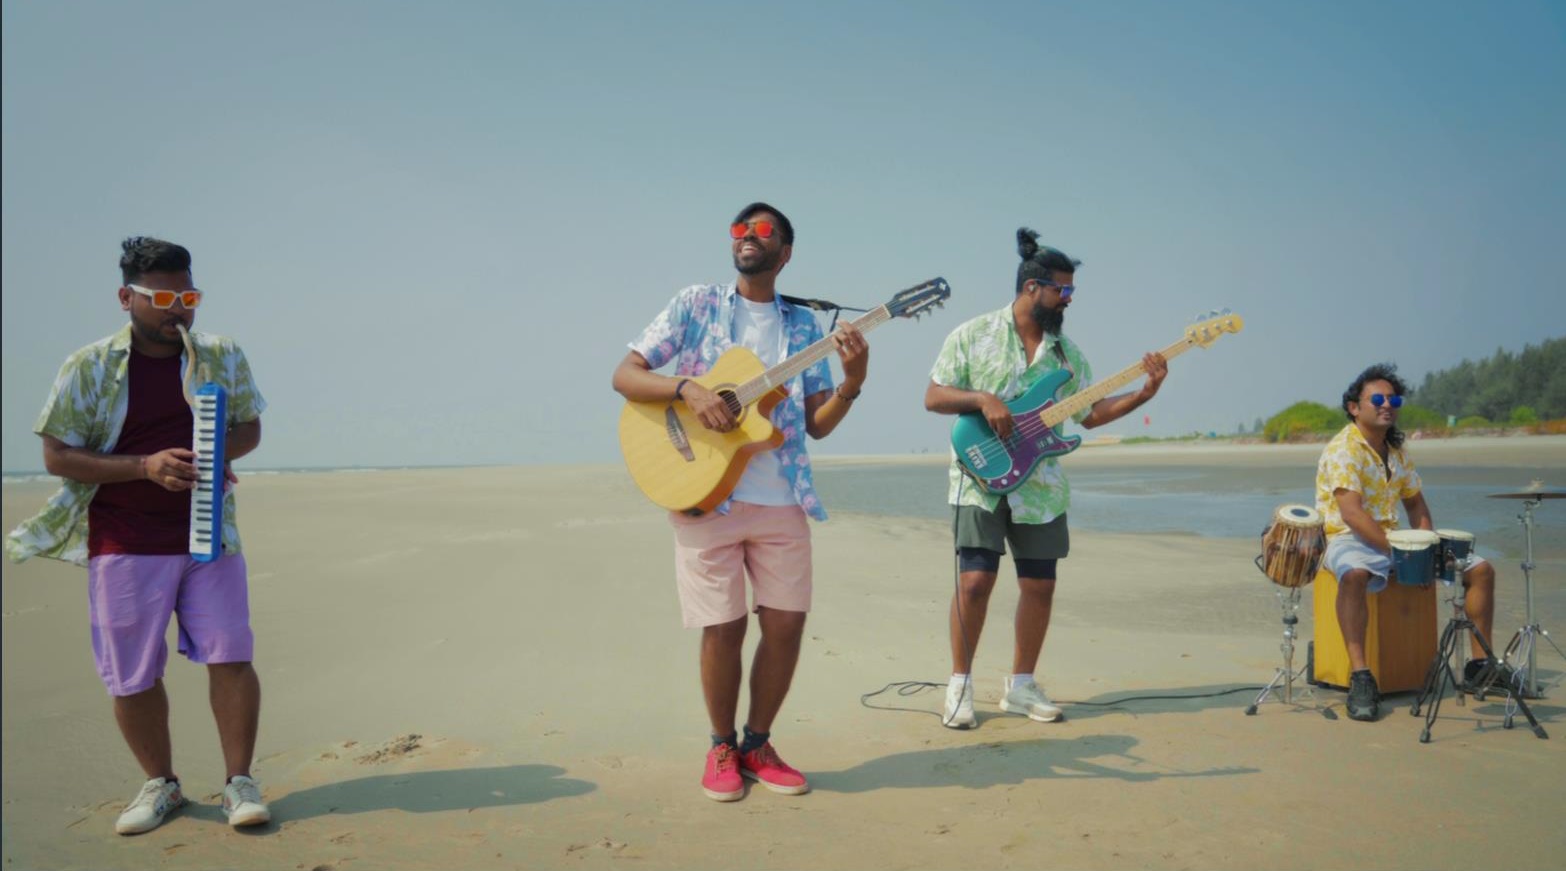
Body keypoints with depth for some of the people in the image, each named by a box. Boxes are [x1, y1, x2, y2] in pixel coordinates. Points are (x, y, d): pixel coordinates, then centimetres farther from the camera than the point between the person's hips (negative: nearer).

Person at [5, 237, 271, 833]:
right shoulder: (89, 368, -4)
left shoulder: (222, 357, 3)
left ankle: (239, 782, 10)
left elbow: (249, 428, 11)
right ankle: (160, 784, 27)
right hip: (124, 544, -1)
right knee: (132, 677, 6)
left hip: (209, 533, 1)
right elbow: (56, 455, -5)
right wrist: (146, 466, -18)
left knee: (231, 658, -5)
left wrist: (217, 452, -12)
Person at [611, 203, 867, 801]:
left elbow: (817, 425, 8)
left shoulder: (802, 325, 11)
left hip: (782, 500, 3)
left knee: (786, 624, 3)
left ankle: (757, 744, 23)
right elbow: (624, 375, -1)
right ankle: (722, 748, 22)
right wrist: (687, 387, -19)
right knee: (724, 627, 0)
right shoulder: (695, 304, 5)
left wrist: (852, 382, -11)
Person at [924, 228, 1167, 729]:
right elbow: (933, 397, -3)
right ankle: (960, 685, 4)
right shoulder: (973, 336, -1)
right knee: (976, 580, -12)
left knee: (1040, 585, 4)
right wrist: (982, 399, -20)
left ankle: (1021, 686, 19)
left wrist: (1144, 393, 1)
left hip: (1040, 487, 5)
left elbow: (1090, 414, 13)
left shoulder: (1067, 351, 12)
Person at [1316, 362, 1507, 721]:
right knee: (1355, 573, -43)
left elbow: (1415, 503, 18)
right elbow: (1351, 513, -23)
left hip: (1394, 539, 8)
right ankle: (1360, 676, -40)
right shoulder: (1342, 449, -13)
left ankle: (1479, 664, 12)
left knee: (1481, 568, 2)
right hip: (1348, 540, -8)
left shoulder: (1397, 450, 13)